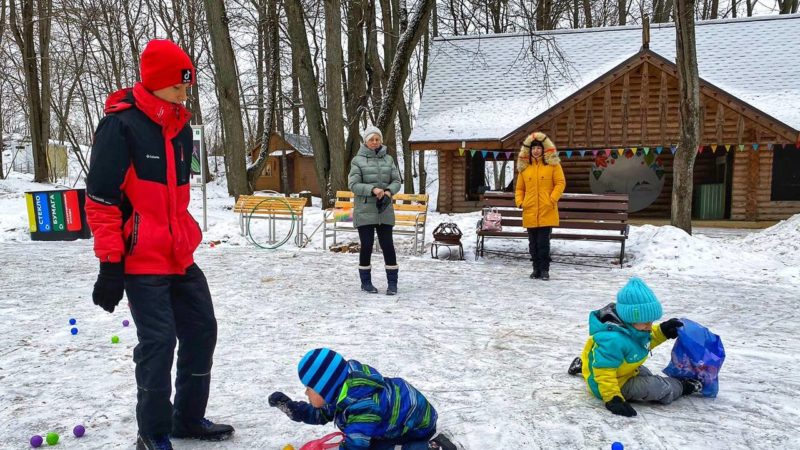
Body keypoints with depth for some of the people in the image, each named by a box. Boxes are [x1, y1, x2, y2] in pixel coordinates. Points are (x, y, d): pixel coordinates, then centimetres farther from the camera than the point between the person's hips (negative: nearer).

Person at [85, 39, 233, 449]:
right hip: (141, 261, -8)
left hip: (180, 258, 8)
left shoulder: (180, 128, 12)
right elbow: (101, 199, -14)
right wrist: (110, 263, -15)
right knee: (158, 341, -6)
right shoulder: (120, 125, -11)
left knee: (202, 331, 11)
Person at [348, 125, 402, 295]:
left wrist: (388, 192, -14)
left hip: (384, 210, 3)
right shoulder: (358, 160, -1)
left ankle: (392, 282, 9)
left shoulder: (388, 159, 9)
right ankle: (365, 281, 18)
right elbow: (353, 185, -8)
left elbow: (396, 181, 7)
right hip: (365, 211, -2)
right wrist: (373, 189, -22)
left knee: (387, 245, 1)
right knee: (367, 246, 1)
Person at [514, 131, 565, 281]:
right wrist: (519, 201, 1)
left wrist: (552, 199, -12)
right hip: (529, 212, 4)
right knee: (533, 243, 9)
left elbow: (560, 183, -2)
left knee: (543, 242, -5)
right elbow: (520, 187, 16)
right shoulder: (524, 167, 10)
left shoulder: (553, 164, 1)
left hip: (547, 211, -3)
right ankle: (536, 269, 20)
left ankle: (544, 270, 6)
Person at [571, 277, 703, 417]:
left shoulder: (632, 327, -9)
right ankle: (679, 387, 11)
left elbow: (645, 341, 13)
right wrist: (613, 398, -38)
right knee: (651, 386, -24)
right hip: (618, 385, -10)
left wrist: (663, 331, -2)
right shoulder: (613, 340, -40)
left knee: (644, 373, 35)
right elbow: (604, 372, -37)